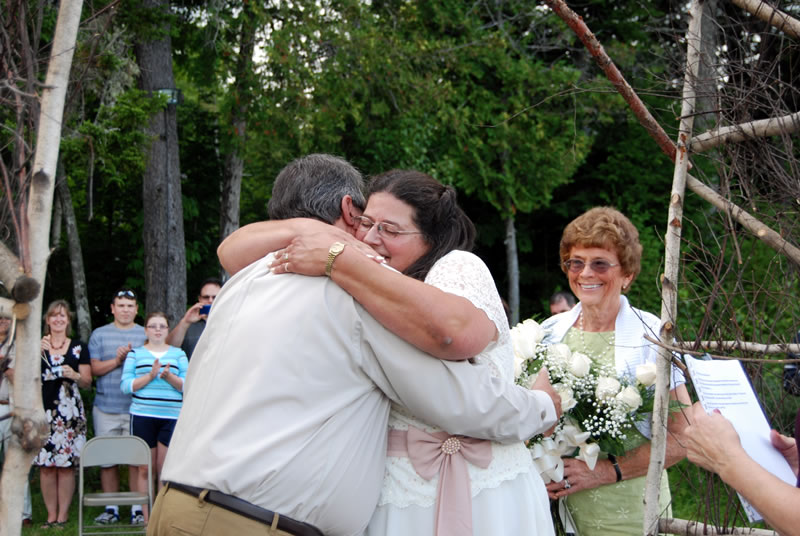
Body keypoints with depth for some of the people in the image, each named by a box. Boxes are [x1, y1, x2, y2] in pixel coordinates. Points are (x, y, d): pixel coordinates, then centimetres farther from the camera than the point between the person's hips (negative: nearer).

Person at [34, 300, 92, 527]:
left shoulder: (79, 347, 10)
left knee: (66, 465, -3)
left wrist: (75, 375, -10)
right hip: (43, 408, 1)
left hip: (69, 411, -1)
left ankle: (62, 515, 3)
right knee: (45, 465, -1)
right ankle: (51, 515, 6)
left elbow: (87, 382, 10)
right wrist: (38, 352, -7)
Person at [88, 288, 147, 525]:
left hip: (136, 407, -1)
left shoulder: (146, 335, 10)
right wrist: (117, 360, -10)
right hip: (106, 408, 1)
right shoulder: (99, 334, 11)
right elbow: (94, 369, 3)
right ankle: (111, 508, 11)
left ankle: (138, 508, 3)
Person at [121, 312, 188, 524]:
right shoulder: (136, 354, 9)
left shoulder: (178, 354, 11)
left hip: (172, 417, 0)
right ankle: (145, 517, 9)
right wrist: (150, 376, -13)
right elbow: (126, 385, -2)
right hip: (142, 416, 0)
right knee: (145, 468, 2)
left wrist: (169, 377, -16)